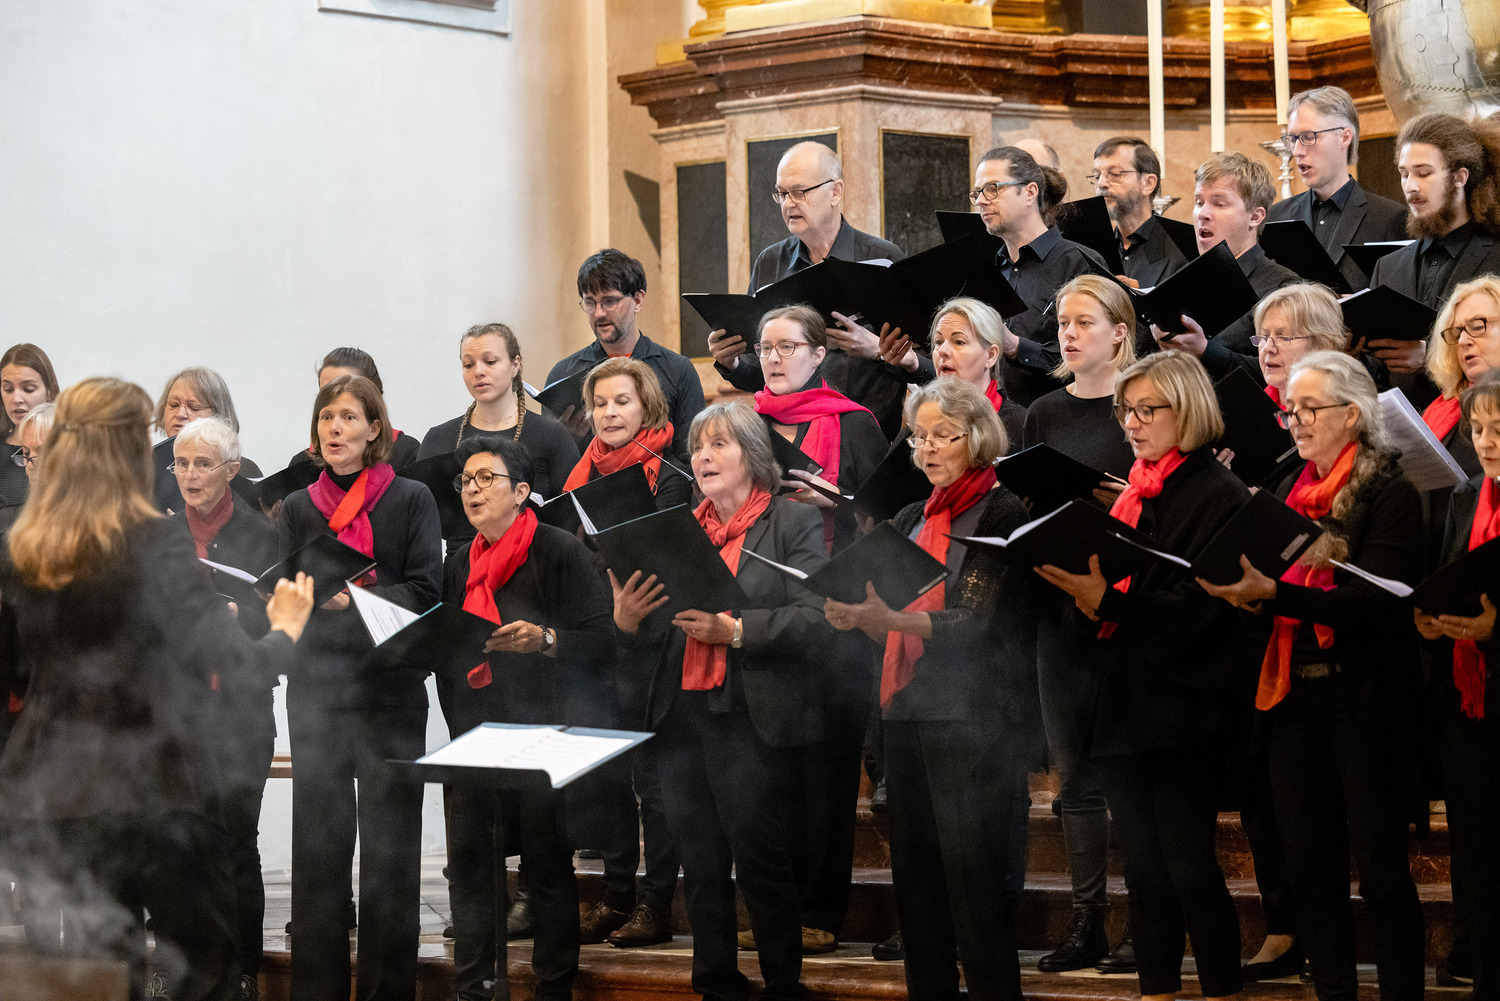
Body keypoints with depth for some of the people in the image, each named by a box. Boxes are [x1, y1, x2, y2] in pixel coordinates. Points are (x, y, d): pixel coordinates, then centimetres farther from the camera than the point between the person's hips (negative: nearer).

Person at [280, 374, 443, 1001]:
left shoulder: (411, 500, 4)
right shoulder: (299, 508, 14)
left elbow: (425, 591, -5)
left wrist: (352, 597, -17)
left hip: (389, 690, -2)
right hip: (317, 687, 2)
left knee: (389, 843, -3)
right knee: (318, 843, 0)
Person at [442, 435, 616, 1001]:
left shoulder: (560, 552, -4)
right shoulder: (460, 567, 16)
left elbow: (604, 641, -10)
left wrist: (544, 640, -23)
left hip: (546, 728, -6)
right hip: (478, 731, 6)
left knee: (547, 865, -2)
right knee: (468, 859, 2)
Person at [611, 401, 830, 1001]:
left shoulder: (795, 524, 2)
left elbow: (814, 622, -10)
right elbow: (650, 643, 18)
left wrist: (735, 631, -20)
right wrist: (626, 619, -4)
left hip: (753, 720, -5)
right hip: (682, 719, 5)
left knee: (761, 862, -5)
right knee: (701, 866, 8)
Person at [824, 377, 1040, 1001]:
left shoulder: (1003, 516, -5)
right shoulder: (911, 521, 17)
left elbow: (978, 622, -15)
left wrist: (892, 616, -27)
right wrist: (857, 617, -4)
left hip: (972, 719, -7)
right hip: (906, 713, 7)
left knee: (975, 879, -8)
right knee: (915, 878, 8)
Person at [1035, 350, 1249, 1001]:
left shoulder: (1216, 494, -7)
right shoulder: (1128, 492, 16)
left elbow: (1199, 608, -17)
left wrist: (1107, 601, -25)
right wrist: (1073, 580, -5)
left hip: (1181, 707, -7)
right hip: (1121, 703, 7)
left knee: (1188, 866, -7)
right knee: (1143, 867, 10)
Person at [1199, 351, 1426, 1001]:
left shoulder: (1388, 493, -7)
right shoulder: (1291, 492, 15)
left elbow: (1376, 600, -19)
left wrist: (1273, 593, -28)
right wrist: (1244, 595, -2)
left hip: (1364, 698, -7)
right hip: (1293, 696, 7)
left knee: (1379, 867, -4)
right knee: (1309, 867, 8)